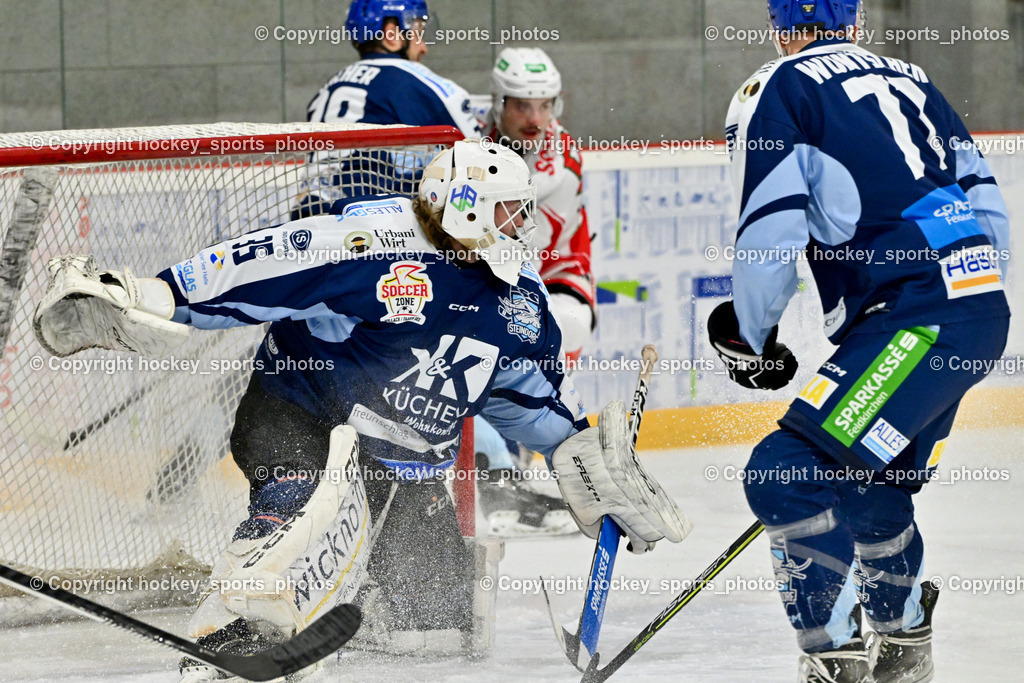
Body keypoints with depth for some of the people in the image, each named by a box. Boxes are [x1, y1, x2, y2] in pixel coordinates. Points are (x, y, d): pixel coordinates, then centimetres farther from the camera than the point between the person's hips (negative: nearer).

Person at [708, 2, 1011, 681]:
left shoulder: (777, 90, 2)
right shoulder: (910, 79, 23)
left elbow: (771, 230, -7)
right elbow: (987, 202, 22)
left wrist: (749, 337, 8)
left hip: (917, 318, -8)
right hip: (985, 308, 8)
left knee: (786, 473, -11)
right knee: (869, 480, 26)